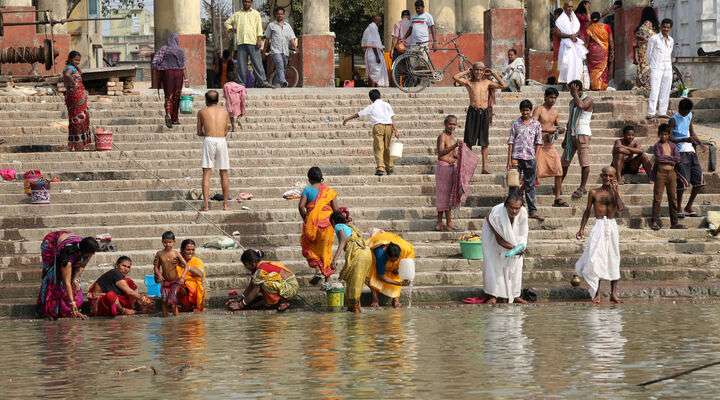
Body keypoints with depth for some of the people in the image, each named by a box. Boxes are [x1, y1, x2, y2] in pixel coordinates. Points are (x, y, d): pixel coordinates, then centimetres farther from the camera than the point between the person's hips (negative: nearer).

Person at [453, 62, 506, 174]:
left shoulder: (487, 83, 8)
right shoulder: (469, 82, 4)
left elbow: (503, 85, 1)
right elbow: (455, 77, -7)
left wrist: (493, 73, 3)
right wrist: (467, 71, 3)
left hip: (485, 113, 1)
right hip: (473, 112, -1)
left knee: (484, 142, 3)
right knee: (469, 141, 0)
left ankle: (485, 167, 5)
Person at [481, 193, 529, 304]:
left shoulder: (523, 213, -29)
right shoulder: (497, 214, -39)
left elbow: (522, 235, -16)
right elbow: (499, 239, -32)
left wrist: (521, 247, -34)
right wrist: (514, 248, -43)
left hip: (512, 237, 4)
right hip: (493, 235, -4)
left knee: (515, 264, 0)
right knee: (493, 264, -11)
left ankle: (515, 295, 8)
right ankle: (493, 296, -6)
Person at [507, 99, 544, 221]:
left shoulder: (536, 124, 6)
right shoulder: (516, 124, 4)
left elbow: (538, 142, 9)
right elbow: (510, 142, 4)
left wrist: (535, 157, 1)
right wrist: (510, 159, -2)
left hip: (530, 158, 1)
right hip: (517, 157, -1)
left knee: (530, 185, 4)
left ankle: (532, 210, 6)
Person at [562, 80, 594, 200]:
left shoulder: (588, 100, -3)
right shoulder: (572, 102, 19)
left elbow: (581, 105, -27)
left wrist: (576, 93, -12)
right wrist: (565, 138, 19)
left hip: (582, 134, -7)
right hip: (571, 134, 7)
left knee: (584, 162, -6)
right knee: (564, 162, 4)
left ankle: (582, 188, -2)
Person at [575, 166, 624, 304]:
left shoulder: (615, 191, 5)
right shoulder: (594, 193, 5)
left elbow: (620, 208, -10)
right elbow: (587, 211, 12)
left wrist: (615, 190, -10)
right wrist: (582, 229, 9)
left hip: (612, 226, 1)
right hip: (599, 226, -1)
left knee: (613, 260, 4)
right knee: (595, 259, -9)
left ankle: (614, 293, 9)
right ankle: (596, 293, -3)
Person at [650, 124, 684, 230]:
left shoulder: (672, 146, 13)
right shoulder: (657, 146, 2)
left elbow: (678, 159, 1)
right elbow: (659, 158, -14)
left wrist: (666, 158, -6)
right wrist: (671, 159, -5)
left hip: (671, 173, 4)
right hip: (660, 172, -4)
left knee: (673, 198, 5)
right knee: (657, 198, -8)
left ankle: (674, 223, 9)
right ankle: (655, 221, -7)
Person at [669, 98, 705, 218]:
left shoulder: (689, 116, 11)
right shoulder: (674, 120, -10)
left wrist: (698, 142, 6)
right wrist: (684, 140, -25)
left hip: (691, 151, 7)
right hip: (680, 152, -7)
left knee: (700, 181, 3)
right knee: (683, 181, -13)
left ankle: (689, 207, 15)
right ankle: (679, 208, 2)